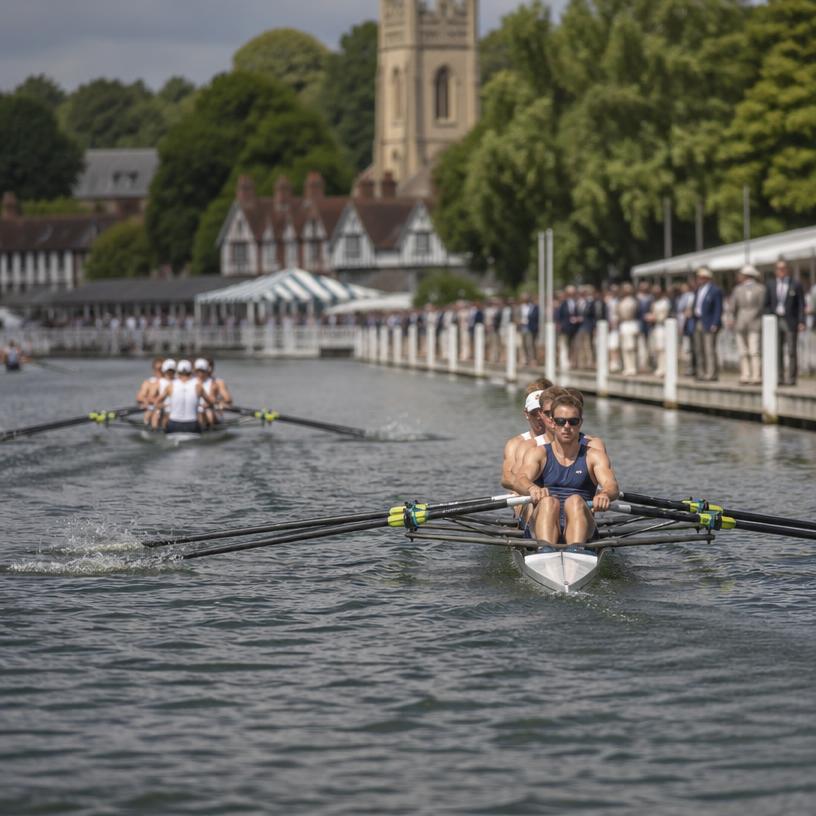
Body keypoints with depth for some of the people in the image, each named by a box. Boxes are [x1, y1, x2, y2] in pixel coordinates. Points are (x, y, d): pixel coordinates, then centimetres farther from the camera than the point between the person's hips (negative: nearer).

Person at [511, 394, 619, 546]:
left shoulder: (594, 457, 13)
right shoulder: (537, 454, 13)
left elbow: (612, 486, -7)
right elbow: (519, 480, -7)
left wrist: (605, 494, -34)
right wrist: (532, 488, -34)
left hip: (580, 529, 0)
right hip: (545, 529, 0)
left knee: (575, 501, -30)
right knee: (548, 501, -31)